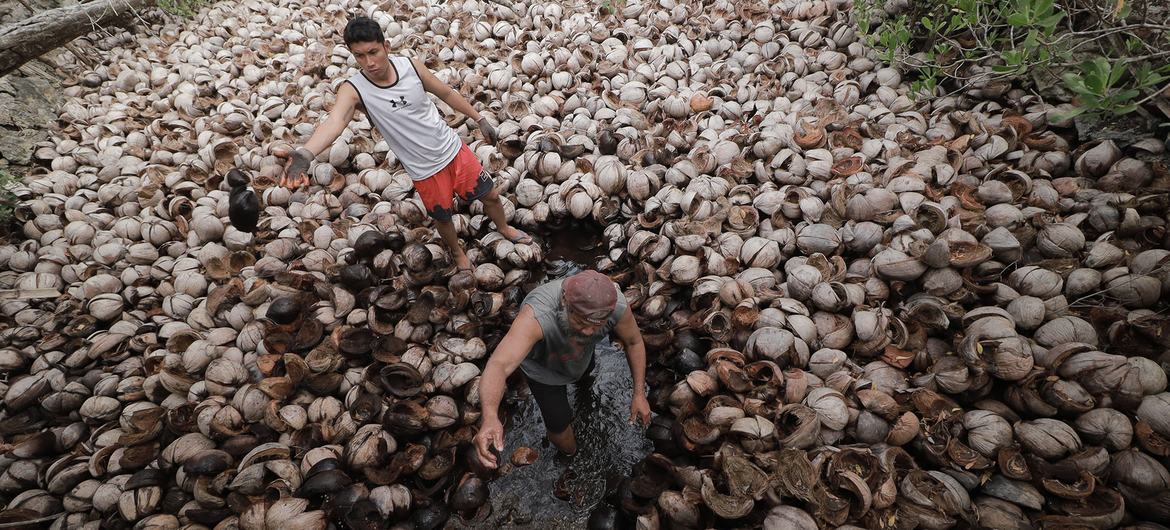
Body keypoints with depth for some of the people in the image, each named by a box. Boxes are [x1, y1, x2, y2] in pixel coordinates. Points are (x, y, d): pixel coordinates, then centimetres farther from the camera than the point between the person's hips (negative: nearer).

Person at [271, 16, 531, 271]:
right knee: (442, 218, 17)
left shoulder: (410, 65, -11)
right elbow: (335, 120, -38)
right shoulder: (353, 89, -19)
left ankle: (505, 229, 48)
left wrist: (479, 119, 8)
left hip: (453, 149, 3)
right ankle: (457, 251, 50)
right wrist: (304, 154, -57)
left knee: (491, 194, 15)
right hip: (425, 170, -2)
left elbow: (446, 92, 4)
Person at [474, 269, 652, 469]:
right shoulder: (537, 315, -49)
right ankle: (571, 454, 45)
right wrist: (489, 418, -78)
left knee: (585, 369, 36)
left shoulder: (616, 305, -37)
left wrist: (639, 393, -19)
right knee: (559, 422, 6)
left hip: (582, 356, 4)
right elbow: (498, 366, -60)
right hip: (543, 367, -3)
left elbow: (634, 341, -17)